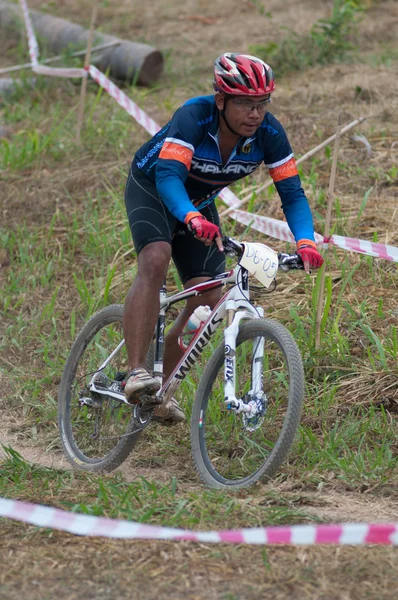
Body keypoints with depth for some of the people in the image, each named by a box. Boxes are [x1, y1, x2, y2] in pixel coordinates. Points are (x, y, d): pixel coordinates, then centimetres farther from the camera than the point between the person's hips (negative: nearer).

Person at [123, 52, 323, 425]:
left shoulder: (269, 133, -23)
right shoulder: (194, 117, -35)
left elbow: (292, 192, -20)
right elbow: (168, 176, -46)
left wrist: (305, 241, -38)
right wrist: (193, 219, -65)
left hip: (199, 203, 5)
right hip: (151, 188, -5)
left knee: (208, 300, -6)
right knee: (155, 261, -33)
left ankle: (161, 388, 10)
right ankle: (135, 373, -37)